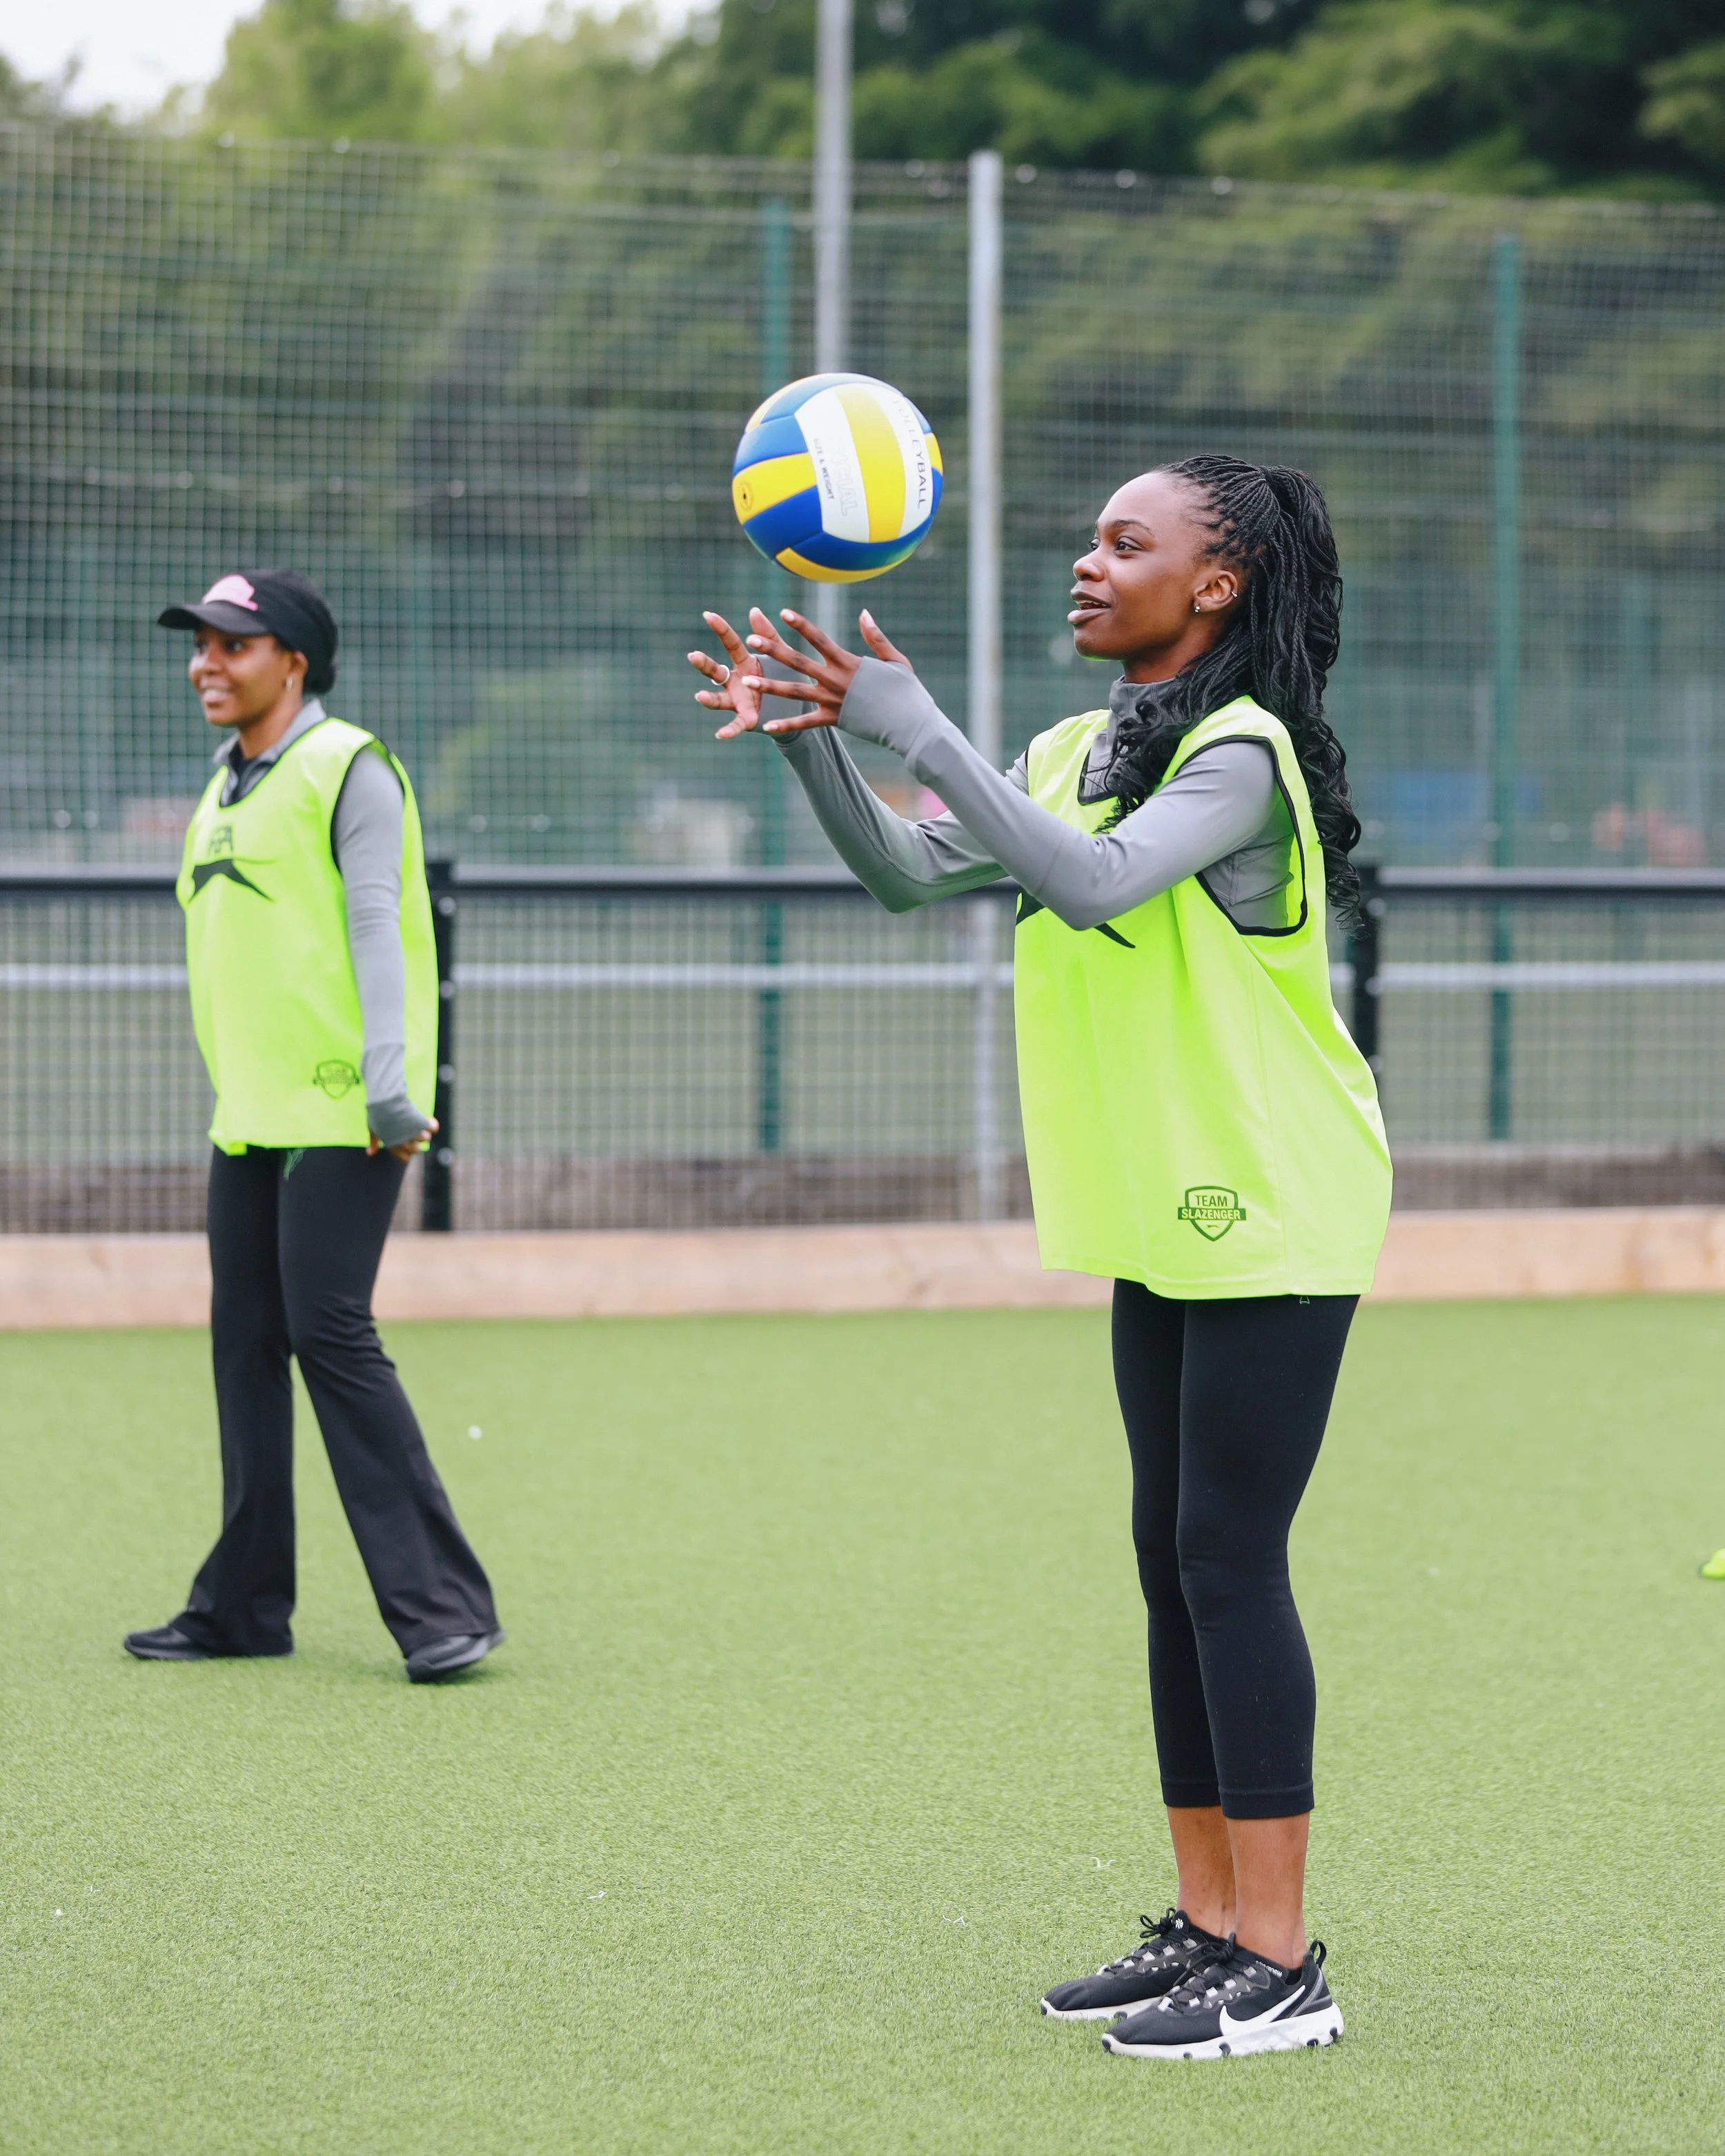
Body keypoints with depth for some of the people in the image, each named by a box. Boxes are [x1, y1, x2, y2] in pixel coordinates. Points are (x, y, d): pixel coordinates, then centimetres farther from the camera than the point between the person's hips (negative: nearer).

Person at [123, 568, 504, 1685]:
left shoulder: (346, 766, -7)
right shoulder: (226, 790, 18)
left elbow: (376, 921, -15)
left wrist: (388, 1081, -23)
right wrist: (230, 1090, 19)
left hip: (341, 1117, -9)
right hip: (249, 1120, 9)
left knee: (330, 1334, -13)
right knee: (245, 1347, 9)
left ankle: (442, 1606, -10)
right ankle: (244, 1606, 16)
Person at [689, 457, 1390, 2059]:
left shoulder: (1239, 751, -15)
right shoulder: (1077, 750, 12)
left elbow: (1096, 885, -31)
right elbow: (908, 874, 12)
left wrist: (918, 731, -31)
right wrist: (813, 739, -3)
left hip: (1273, 1218, -9)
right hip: (1164, 1218, 9)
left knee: (1227, 1559, -10)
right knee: (1174, 1558, 10)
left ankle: (1277, 1968, -7)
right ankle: (1206, 1923, 18)